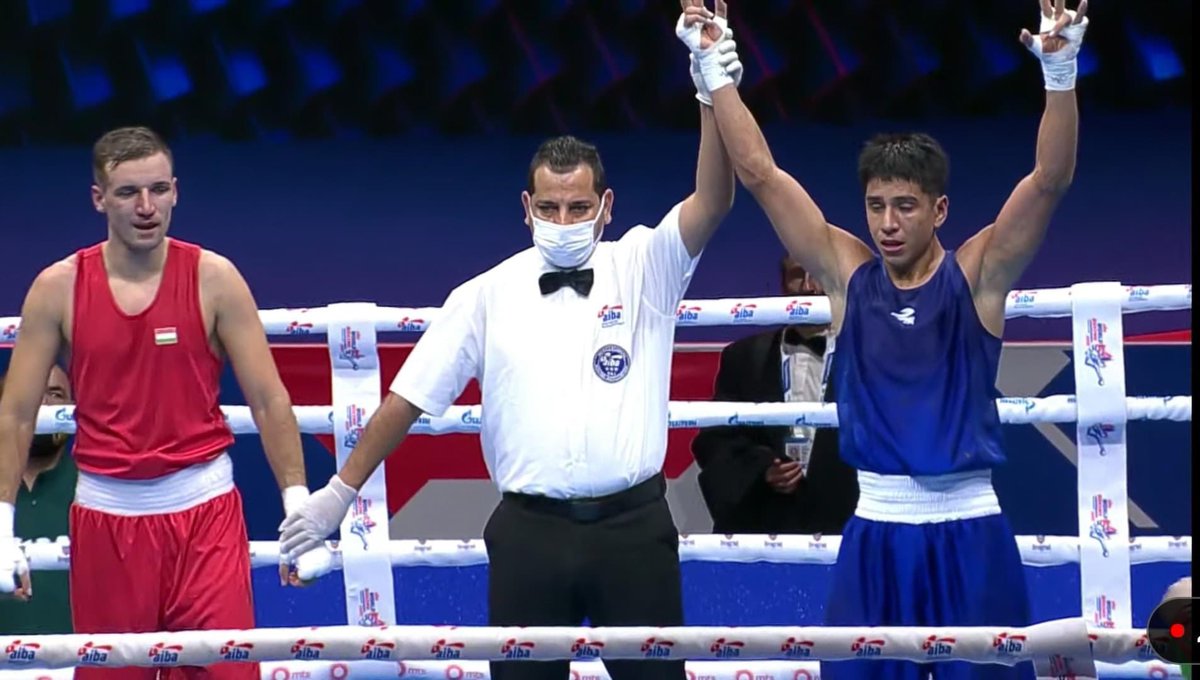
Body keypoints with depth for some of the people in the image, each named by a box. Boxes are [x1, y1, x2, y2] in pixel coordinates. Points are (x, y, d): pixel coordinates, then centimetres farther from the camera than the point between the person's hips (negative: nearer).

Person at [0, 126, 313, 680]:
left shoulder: (215, 279, -3)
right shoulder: (58, 288, -1)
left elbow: (268, 400, -2)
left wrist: (297, 504, -7)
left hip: (205, 507, -1)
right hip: (105, 512, 1)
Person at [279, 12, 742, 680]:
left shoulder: (644, 268, 3)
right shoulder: (488, 295, 4)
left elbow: (713, 202, -13)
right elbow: (408, 398, 6)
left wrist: (714, 98, -28)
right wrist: (341, 492, 5)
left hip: (634, 526, 0)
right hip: (529, 531, 1)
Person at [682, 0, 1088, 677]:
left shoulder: (977, 275, -1)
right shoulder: (848, 274, 5)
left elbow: (1050, 181, -13)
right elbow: (760, 173, 3)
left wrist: (1061, 76, -26)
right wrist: (719, 74, -2)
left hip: (969, 528, -2)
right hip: (876, 529, 2)